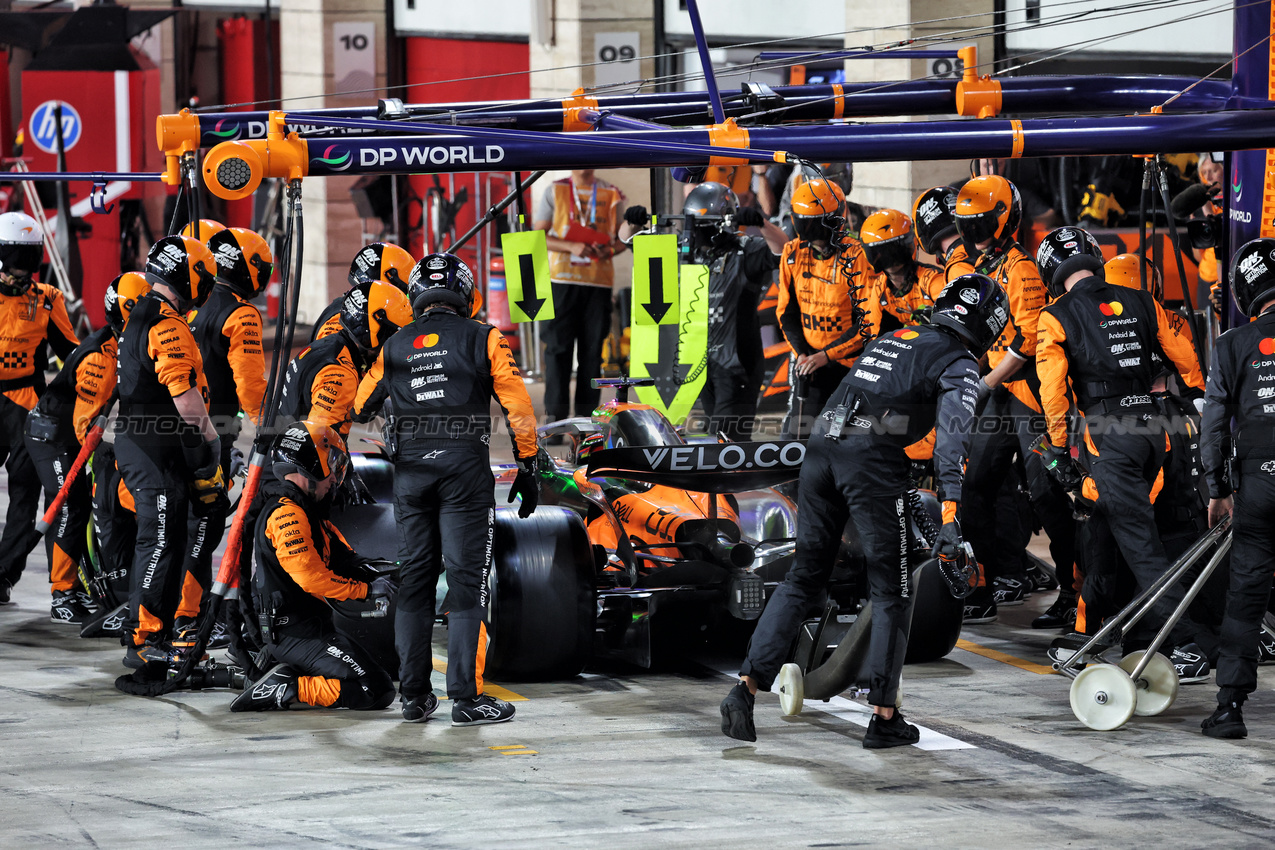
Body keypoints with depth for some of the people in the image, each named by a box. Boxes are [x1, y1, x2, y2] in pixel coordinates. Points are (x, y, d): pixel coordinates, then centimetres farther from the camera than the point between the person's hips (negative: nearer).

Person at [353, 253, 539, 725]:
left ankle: (414, 696, 11)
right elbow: (518, 407, -1)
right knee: (467, 582, -3)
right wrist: (527, 469, 5)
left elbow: (359, 409, 22)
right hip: (464, 466, -3)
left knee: (414, 580, 10)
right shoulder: (483, 339, 4)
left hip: (409, 469, 3)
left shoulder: (394, 347, 13)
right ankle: (466, 698, -7)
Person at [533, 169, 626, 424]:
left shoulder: (612, 195, 10)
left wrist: (610, 250, -8)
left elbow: (623, 238, 15)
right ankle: (555, 413, -3)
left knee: (593, 349, 2)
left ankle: (586, 415, 8)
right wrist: (571, 247, -14)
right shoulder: (554, 192, 6)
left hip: (599, 281, 2)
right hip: (562, 279, -2)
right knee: (558, 347, -5)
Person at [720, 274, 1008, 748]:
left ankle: (746, 687, 2)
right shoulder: (959, 365, 6)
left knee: (803, 578, 13)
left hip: (820, 445, 6)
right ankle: (883, 717, 5)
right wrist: (950, 514, -17)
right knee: (891, 591, 5)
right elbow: (951, 438, -9)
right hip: (874, 457, -6)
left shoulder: (890, 339, 28)